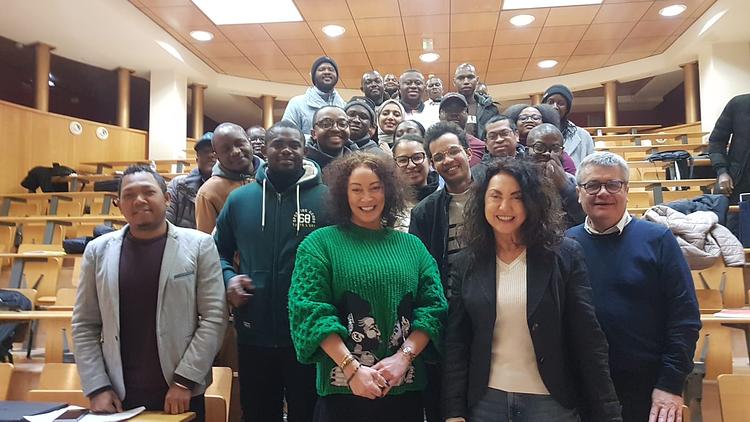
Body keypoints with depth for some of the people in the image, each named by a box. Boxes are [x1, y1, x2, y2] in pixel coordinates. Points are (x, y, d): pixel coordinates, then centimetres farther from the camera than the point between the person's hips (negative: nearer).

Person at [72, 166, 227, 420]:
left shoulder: (198, 245, -4)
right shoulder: (98, 250, 3)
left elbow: (214, 317, -7)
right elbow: (84, 326, 5)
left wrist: (184, 381, -11)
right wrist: (97, 388, -3)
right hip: (118, 396, 2)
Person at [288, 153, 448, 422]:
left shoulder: (412, 245, 8)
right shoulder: (320, 243, -1)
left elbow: (433, 307, 3)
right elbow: (309, 310, -9)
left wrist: (403, 357, -12)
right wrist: (353, 368, -17)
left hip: (406, 387, 3)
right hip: (342, 388, -3)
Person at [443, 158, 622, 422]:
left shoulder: (564, 255, -6)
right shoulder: (466, 263, 0)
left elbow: (588, 339, -6)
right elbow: (456, 341, 0)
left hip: (551, 400, -1)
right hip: (485, 399, 2)